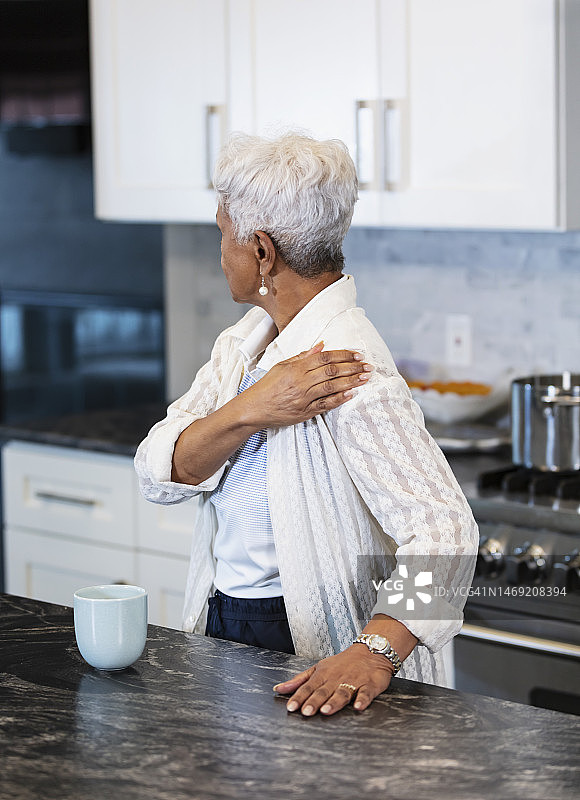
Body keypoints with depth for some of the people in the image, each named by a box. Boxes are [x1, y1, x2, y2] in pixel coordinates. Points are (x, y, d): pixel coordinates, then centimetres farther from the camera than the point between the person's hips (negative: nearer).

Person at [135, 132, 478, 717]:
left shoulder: (351, 370, -19)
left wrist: (373, 654, -40)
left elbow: (442, 531, -27)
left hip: (307, 658, -6)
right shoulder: (244, 343, 7)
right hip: (221, 623, 6)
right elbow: (157, 474, -2)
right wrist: (250, 411, -19)